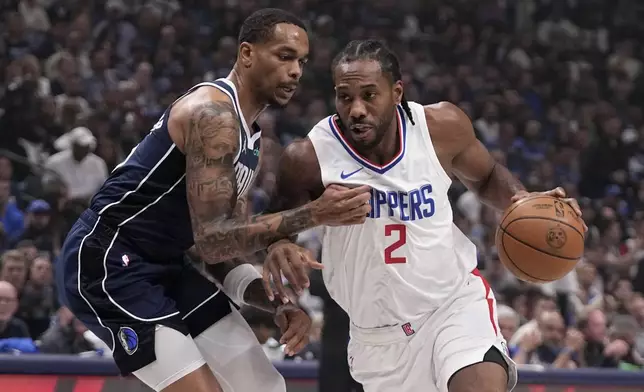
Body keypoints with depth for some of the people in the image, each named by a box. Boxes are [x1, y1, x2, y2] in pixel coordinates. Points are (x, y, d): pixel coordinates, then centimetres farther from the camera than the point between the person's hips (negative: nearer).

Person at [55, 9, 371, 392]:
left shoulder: (252, 139, 12)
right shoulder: (212, 113, -19)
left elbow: (230, 246, 13)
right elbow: (211, 240, -25)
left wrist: (280, 303, -4)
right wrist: (313, 214, -29)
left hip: (164, 265, 11)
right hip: (107, 261, -11)